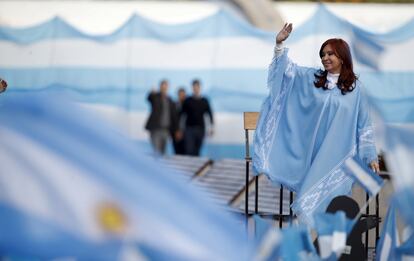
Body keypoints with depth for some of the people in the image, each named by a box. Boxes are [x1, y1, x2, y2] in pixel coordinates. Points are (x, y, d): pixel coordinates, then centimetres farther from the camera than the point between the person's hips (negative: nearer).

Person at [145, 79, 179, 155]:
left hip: (166, 130, 4)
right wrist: (152, 93, -45)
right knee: (156, 152, -14)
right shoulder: (155, 97, 3)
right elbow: (149, 98, -21)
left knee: (162, 152, 1)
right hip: (156, 128, -4)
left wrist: (176, 130, 11)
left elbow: (174, 116, 18)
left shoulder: (170, 101, 17)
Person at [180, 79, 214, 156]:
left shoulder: (204, 101, 9)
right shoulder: (188, 101, 4)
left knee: (197, 152, 5)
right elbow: (182, 114, 6)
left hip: (200, 129, 2)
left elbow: (210, 114, 10)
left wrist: (211, 127, -1)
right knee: (189, 150, -12)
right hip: (189, 129, -2)